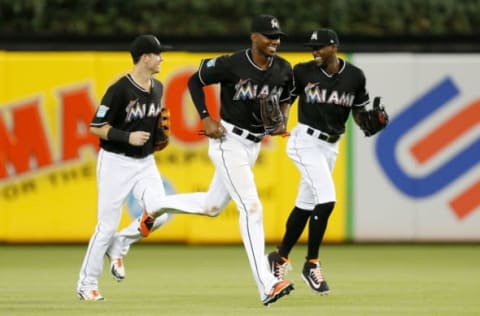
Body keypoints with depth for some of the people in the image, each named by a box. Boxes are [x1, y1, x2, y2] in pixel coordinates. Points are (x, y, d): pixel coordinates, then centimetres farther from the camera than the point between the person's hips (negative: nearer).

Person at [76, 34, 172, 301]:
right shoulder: (120, 90, -17)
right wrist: (127, 137, -24)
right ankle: (87, 283, 11)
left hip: (145, 163, 6)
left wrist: (161, 132, 3)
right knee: (108, 226, -3)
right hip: (116, 162, -6)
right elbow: (97, 127, -15)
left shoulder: (158, 88, 5)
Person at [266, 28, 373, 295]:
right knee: (326, 200, -17)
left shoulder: (355, 76, -1)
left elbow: (358, 113, 7)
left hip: (331, 146, 5)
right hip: (306, 141, -5)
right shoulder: (303, 72, -8)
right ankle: (311, 265, -5)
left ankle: (280, 257, 31)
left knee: (306, 205, 13)